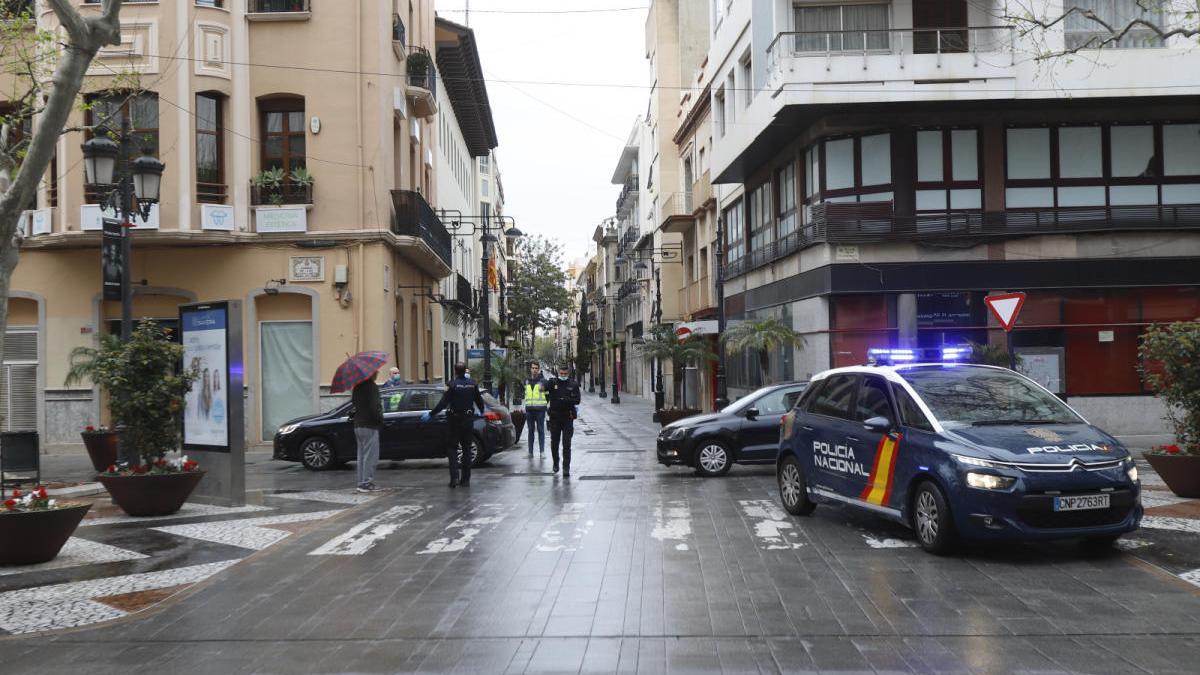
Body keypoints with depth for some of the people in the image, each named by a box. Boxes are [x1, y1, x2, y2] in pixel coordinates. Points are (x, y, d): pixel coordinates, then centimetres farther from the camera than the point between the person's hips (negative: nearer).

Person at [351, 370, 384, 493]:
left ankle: (361, 482, 18)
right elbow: (374, 407, -21)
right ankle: (367, 483, -4)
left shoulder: (358, 386, 11)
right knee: (371, 455, -4)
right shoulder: (372, 386, -16)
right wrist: (380, 419, -10)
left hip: (358, 426, 9)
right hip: (369, 426, -9)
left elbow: (353, 401, 19)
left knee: (362, 455, 15)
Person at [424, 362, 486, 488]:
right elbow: (479, 400, 11)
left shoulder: (452, 384, -12)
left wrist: (430, 414, -7)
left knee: (452, 449, 5)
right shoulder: (473, 384, 0)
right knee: (467, 449, 9)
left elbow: (443, 403, -15)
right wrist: (482, 411, 32)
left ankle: (454, 478, -6)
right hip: (468, 420, 3)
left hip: (455, 420, -3)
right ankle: (466, 479, 10)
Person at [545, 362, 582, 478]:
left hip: (568, 418, -1)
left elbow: (577, 400, -5)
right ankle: (555, 463, 33)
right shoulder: (552, 383, 3)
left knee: (566, 444, -6)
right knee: (554, 442, 12)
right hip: (554, 417, 1)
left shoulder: (573, 385, 1)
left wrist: (565, 400, -17)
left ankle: (566, 468, -5)